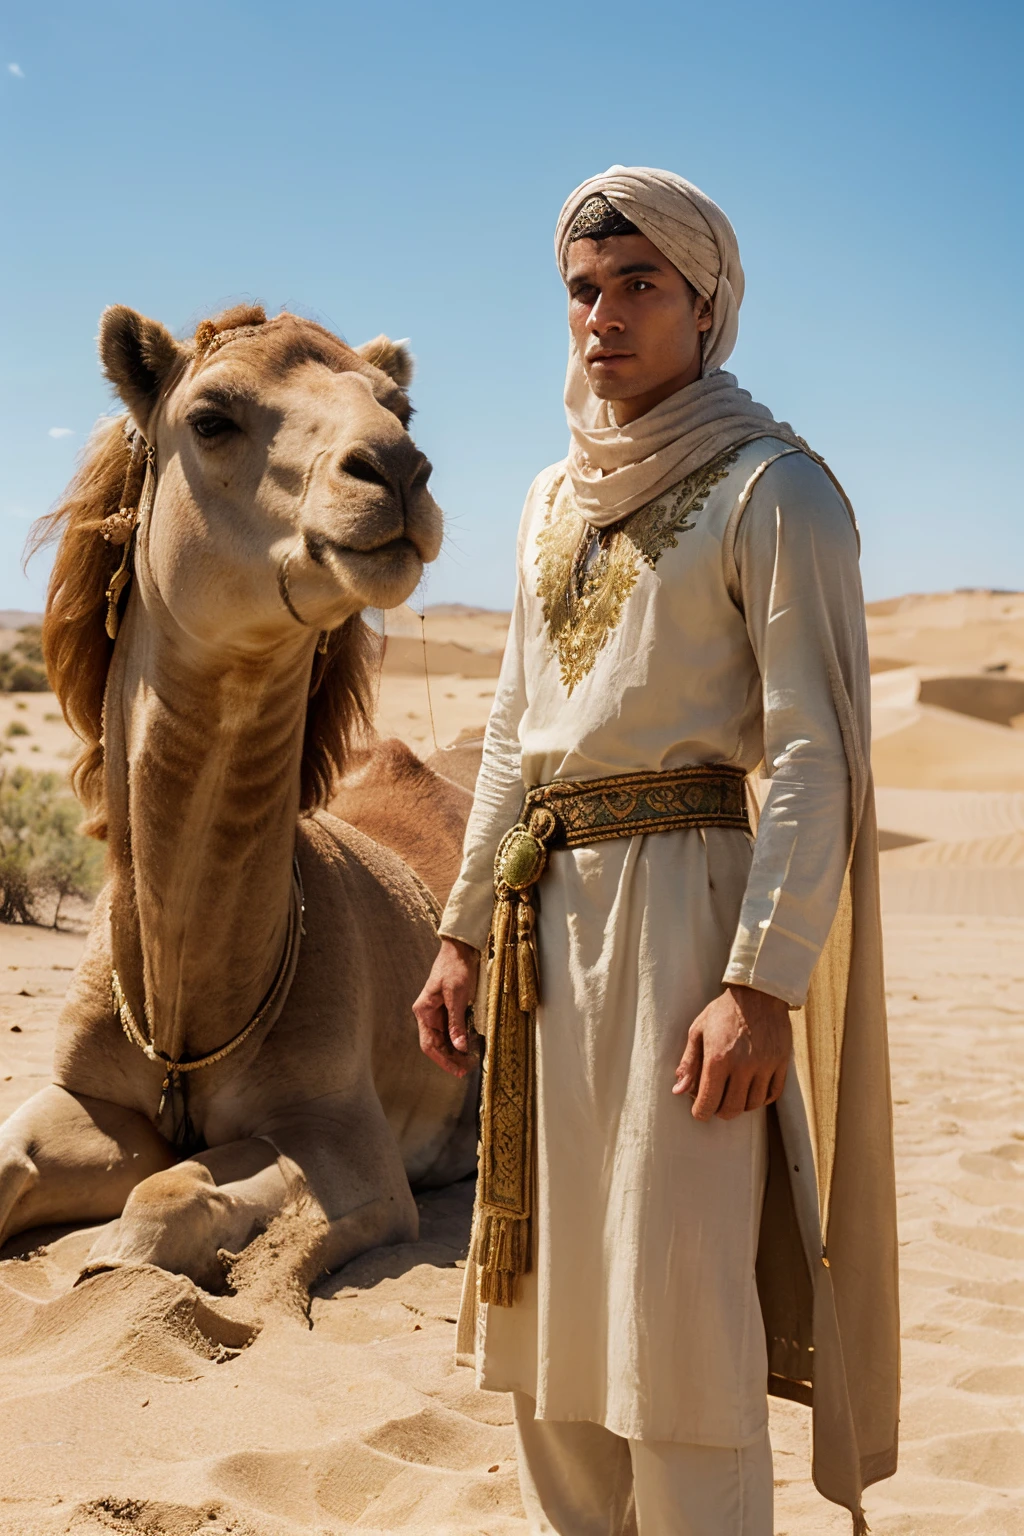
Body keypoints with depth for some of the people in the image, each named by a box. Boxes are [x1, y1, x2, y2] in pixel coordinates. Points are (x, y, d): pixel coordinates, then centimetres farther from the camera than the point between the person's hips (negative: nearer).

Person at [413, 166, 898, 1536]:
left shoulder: (770, 488, -5)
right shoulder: (556, 498, 16)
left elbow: (815, 754, -12)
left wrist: (762, 979, -20)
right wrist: (465, 929, 14)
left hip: (682, 894, -7)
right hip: (548, 910, 7)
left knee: (676, 1297, -4)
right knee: (549, 1284, 13)